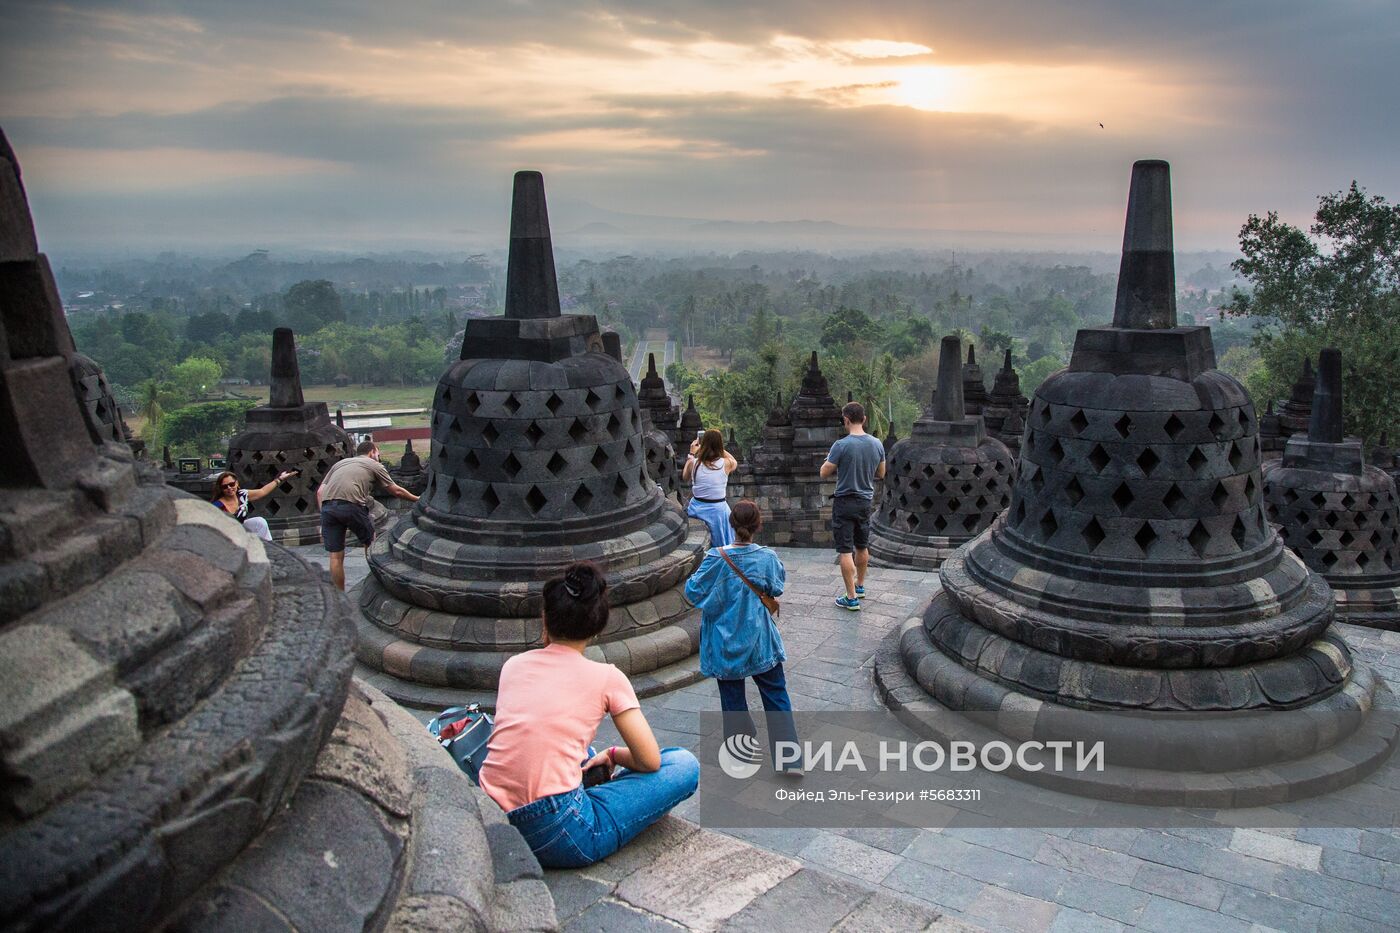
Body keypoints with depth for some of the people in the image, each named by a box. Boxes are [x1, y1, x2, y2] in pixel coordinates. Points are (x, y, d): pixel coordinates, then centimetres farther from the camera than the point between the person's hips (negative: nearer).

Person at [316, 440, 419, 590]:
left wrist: (325, 516, 20)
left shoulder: (339, 463, 31)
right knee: (371, 544, 19)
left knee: (336, 556, 9)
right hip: (351, 505, -4)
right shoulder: (374, 465, 20)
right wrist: (417, 499, 39)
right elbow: (396, 491, 25)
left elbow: (320, 491, 21)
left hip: (327, 505, 4)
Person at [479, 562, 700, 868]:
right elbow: (649, 761, 0)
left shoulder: (513, 665, 10)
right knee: (685, 765, 5)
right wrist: (612, 755, 21)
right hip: (556, 838, -7)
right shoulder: (607, 677, -2)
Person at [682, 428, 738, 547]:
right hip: (718, 510, -1)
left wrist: (691, 454, 16)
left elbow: (685, 478, 13)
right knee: (722, 546, 17)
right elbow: (735, 463, 15)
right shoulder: (726, 464, -12)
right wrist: (717, 445, 16)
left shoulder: (694, 463, -10)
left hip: (696, 509, 1)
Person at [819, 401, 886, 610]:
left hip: (845, 503, -6)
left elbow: (824, 473, -11)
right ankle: (860, 586, 37)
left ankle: (852, 598, 2)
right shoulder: (877, 444, -3)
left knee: (845, 551, 0)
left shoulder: (841, 445, -20)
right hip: (866, 501, 6)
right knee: (862, 547, 21)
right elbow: (880, 474, 9)